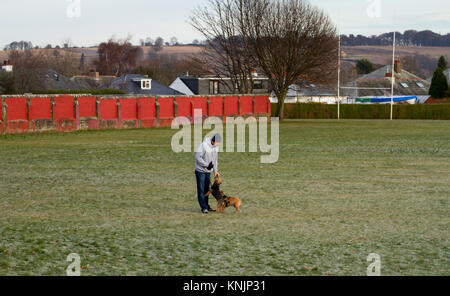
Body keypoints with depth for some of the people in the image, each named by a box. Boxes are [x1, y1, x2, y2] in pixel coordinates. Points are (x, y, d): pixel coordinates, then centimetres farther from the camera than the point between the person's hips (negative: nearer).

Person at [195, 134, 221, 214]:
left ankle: (207, 206, 18)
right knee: (201, 189, -4)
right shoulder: (204, 145, -20)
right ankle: (204, 207, -3)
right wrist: (207, 165, -23)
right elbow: (198, 157, -22)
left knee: (206, 189, 12)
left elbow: (215, 159, 11)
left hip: (208, 171, 7)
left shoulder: (216, 147, 2)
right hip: (200, 170, -7)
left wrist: (215, 171, 2)